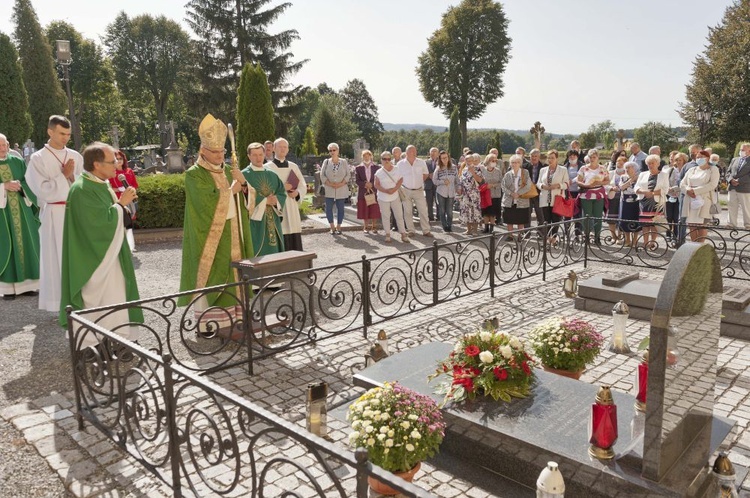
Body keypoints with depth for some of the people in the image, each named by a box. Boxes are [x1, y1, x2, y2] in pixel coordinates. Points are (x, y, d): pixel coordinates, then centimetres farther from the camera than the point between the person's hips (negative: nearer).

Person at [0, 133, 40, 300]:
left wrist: (20, 185, -12)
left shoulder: (18, 162, 10)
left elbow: (28, 182, 7)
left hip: (21, 209, 3)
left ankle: (27, 283, 12)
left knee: (25, 243, 4)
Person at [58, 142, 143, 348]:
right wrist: (121, 203, -15)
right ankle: (93, 344, 10)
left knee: (112, 296, 14)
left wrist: (123, 203, -1)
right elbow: (101, 221, -24)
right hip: (94, 256, -9)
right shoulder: (81, 190, -20)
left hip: (108, 252, 9)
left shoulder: (101, 184, 8)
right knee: (97, 299, -2)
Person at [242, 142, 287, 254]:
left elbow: (282, 194, 10)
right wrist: (265, 200, -13)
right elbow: (246, 199, -13)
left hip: (273, 223, 5)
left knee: (273, 251, 7)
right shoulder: (244, 175, -4)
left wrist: (275, 200, -11)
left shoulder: (272, 175, 13)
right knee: (256, 255, -4)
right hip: (254, 223, -5)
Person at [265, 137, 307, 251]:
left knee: (294, 240, 4)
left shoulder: (294, 167, 13)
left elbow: (303, 186, 14)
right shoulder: (267, 167, 0)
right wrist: (281, 188, -13)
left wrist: (297, 193, -7)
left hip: (292, 209, 4)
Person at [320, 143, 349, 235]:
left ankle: (338, 227, 13)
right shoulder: (326, 162, 6)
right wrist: (330, 184, -12)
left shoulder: (343, 162, 5)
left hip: (341, 189, 0)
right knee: (328, 208, -4)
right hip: (329, 190, 0)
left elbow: (347, 175, 1)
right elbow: (322, 175, 1)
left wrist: (341, 184, -13)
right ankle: (332, 227, 8)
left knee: (340, 208, 3)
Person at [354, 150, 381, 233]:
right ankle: (366, 227, 15)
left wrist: (372, 184, -13)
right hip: (363, 192, 1)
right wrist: (365, 184, -14)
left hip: (374, 192, 0)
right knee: (365, 210, 3)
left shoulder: (376, 167, 5)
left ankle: (374, 227, 9)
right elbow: (356, 180, 0)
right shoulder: (358, 168, 6)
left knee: (374, 210, -1)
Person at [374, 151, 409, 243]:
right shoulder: (379, 172, -3)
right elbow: (376, 185, -4)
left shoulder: (397, 170, 1)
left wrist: (394, 189, -14)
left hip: (395, 196, 1)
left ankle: (403, 233, 7)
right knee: (386, 216, 5)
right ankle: (387, 234, 13)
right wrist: (386, 191, -17)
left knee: (399, 215, 2)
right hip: (383, 198, -1)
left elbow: (400, 180, 3)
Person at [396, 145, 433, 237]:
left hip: (419, 190, 1)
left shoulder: (421, 162, -1)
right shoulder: (400, 164, -5)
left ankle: (426, 231, 5)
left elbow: (426, 174, 13)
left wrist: (419, 181, 7)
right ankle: (410, 230, 15)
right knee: (407, 211, 4)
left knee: (423, 210, -1)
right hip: (406, 190, -1)